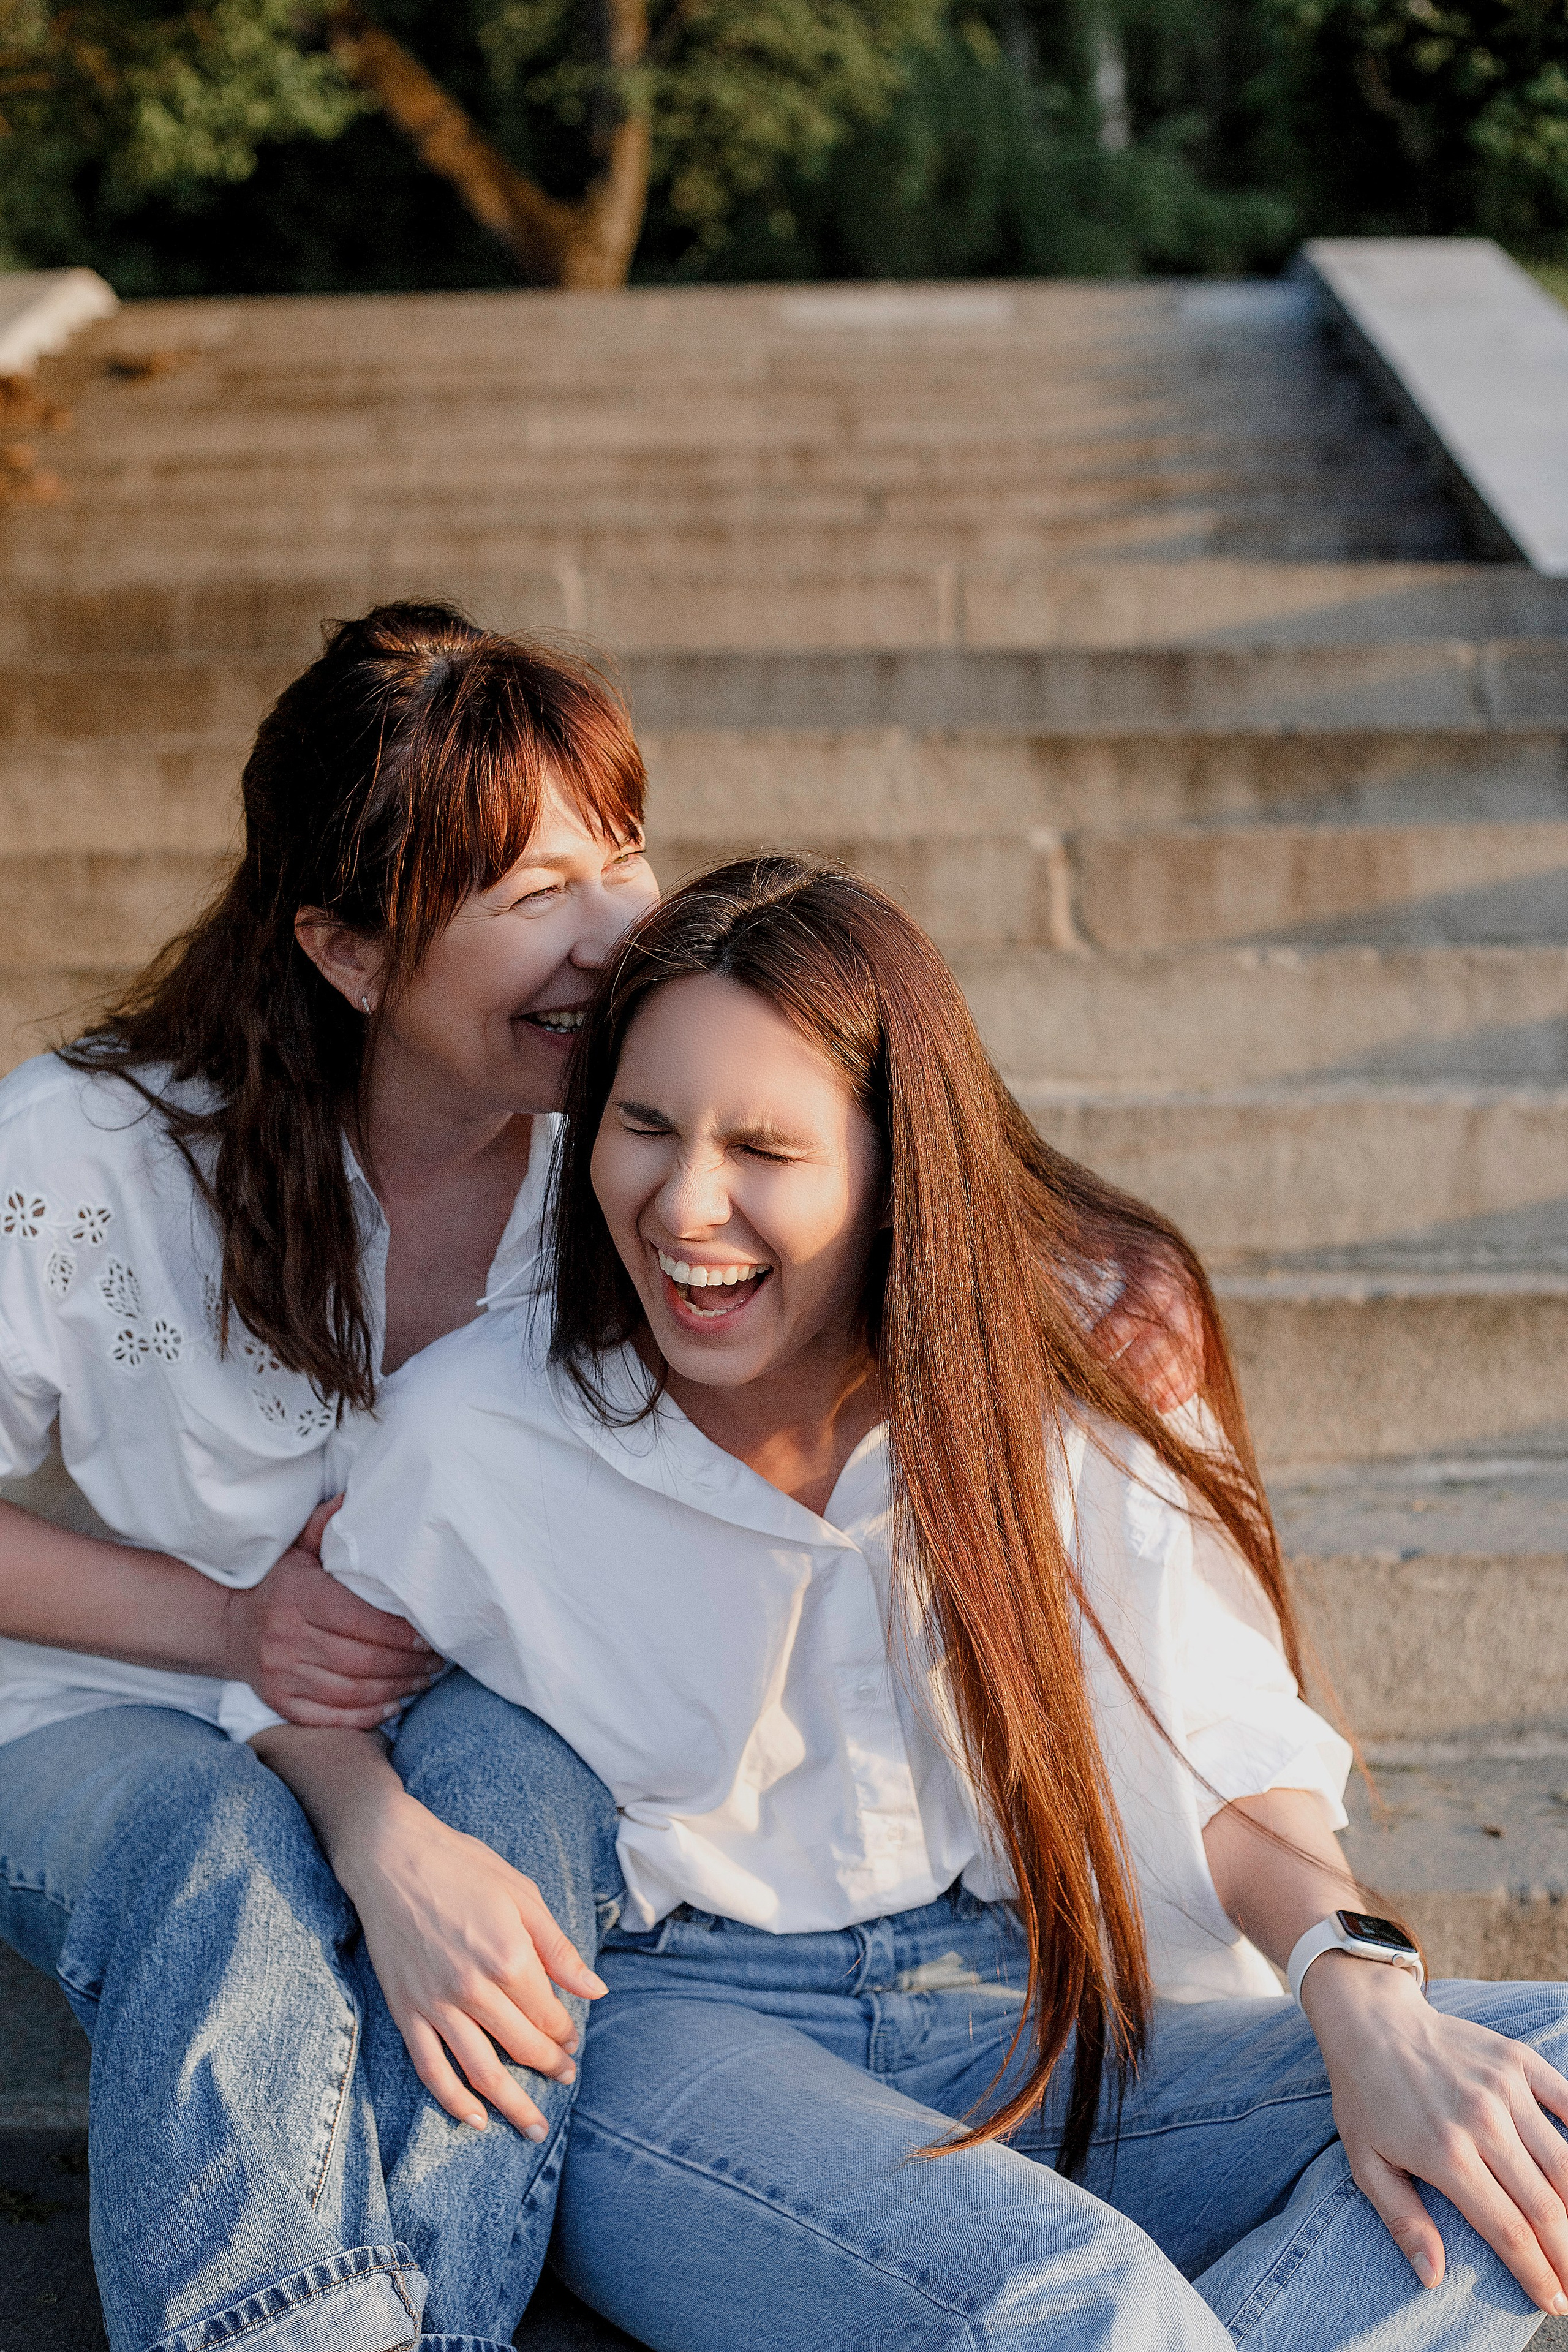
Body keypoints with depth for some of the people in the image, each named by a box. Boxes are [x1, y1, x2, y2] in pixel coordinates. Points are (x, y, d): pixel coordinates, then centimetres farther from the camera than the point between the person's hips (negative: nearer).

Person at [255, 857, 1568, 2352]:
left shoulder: (1074, 1375, -3)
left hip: (1032, 2036, 4)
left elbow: (1228, 1756, -2)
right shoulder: (473, 1434, -6)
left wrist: (1360, 1991, -21)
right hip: (669, 2031, -4)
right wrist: (387, 1845, -13)